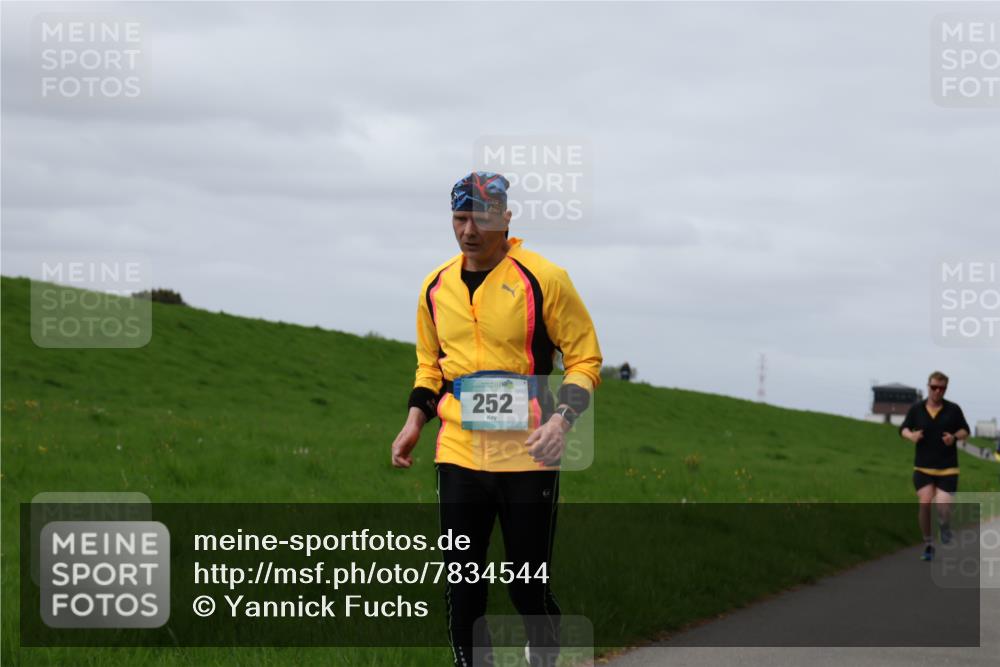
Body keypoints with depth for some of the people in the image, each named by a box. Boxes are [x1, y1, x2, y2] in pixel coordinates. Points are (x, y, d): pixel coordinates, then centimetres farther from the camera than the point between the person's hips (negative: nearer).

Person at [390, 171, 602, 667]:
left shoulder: (543, 279, -6)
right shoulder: (437, 286, 10)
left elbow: (585, 358, -2)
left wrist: (562, 419, -16)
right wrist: (415, 420, 9)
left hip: (527, 457, -4)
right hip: (458, 455, 4)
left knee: (528, 588, -1)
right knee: (462, 588, 4)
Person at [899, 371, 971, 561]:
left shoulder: (953, 409, 0)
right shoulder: (916, 409, 1)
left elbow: (965, 430, 10)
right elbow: (904, 428, 11)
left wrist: (955, 437, -12)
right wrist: (911, 435, -12)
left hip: (947, 468, -1)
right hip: (923, 467, 1)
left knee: (943, 507, -11)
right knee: (925, 503, -11)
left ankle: (944, 525, 27)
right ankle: (928, 545, 7)